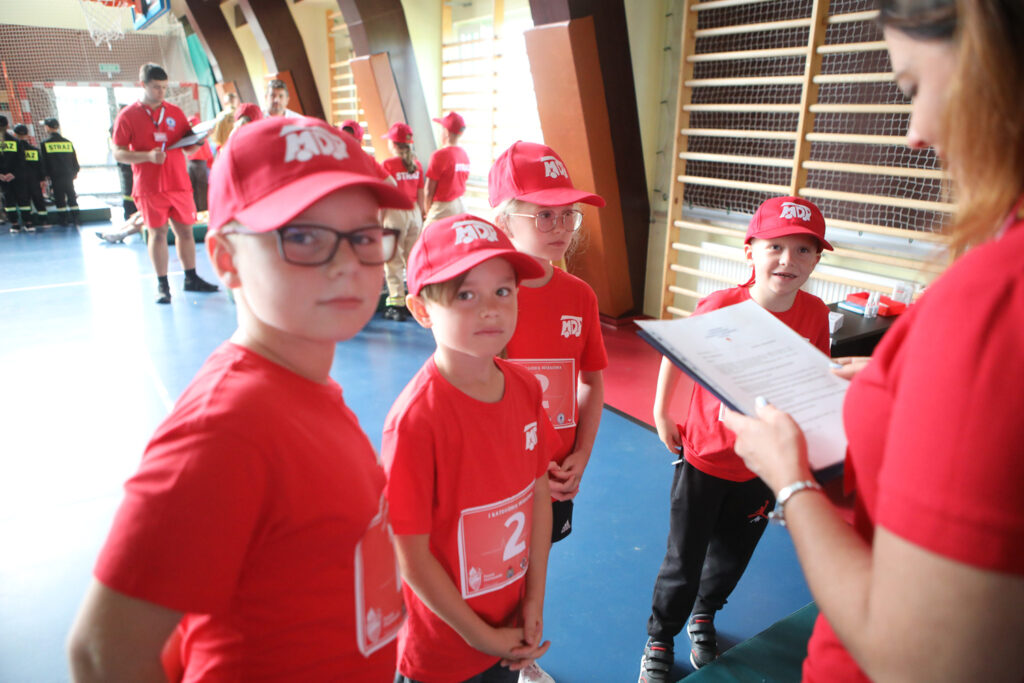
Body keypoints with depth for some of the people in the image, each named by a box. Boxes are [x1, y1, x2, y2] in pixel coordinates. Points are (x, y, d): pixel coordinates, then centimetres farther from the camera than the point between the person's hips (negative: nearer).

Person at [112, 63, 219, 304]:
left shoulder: (175, 112, 10)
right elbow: (118, 153, -4)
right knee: (158, 233, -1)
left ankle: (191, 279, 18)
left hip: (179, 183, 4)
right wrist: (148, 156, -19)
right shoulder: (128, 115, -1)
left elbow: (188, 147, 14)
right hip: (149, 187, -3)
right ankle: (162, 285, 7)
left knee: (185, 230, 7)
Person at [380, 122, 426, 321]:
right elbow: (420, 194, 8)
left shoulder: (387, 165, -10)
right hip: (414, 213, 5)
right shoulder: (416, 164, 4)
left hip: (395, 213, -5)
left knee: (393, 261, 1)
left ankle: (397, 304, 1)